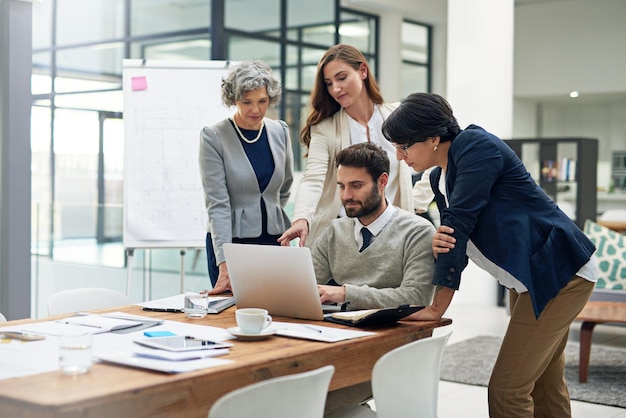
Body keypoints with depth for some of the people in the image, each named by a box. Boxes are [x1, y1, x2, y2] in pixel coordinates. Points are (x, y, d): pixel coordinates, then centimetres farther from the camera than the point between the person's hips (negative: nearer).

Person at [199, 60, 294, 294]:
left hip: (274, 239, 4)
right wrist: (224, 265, -22)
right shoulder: (213, 137, -10)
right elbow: (217, 204, -16)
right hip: (231, 240, -4)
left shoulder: (280, 132, 3)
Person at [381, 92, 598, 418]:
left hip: (559, 272, -9)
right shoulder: (439, 177, 9)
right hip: (527, 278, 10)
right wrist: (440, 245, -20)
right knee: (544, 387, 16)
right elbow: (456, 237, 7)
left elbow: (460, 221, -23)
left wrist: (437, 308, -22)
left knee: (506, 390, -11)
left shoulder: (476, 146, -18)